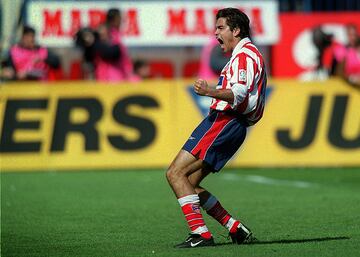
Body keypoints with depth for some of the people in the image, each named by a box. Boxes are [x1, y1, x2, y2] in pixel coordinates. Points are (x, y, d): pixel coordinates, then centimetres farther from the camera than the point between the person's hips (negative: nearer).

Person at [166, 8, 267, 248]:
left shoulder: (245, 54, -7)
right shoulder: (244, 54, 26)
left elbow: (238, 93, -24)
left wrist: (210, 92, -39)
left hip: (224, 121, -11)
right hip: (233, 125, 11)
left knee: (176, 173, -17)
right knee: (190, 184, 8)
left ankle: (200, 233, -23)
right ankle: (237, 229, 6)